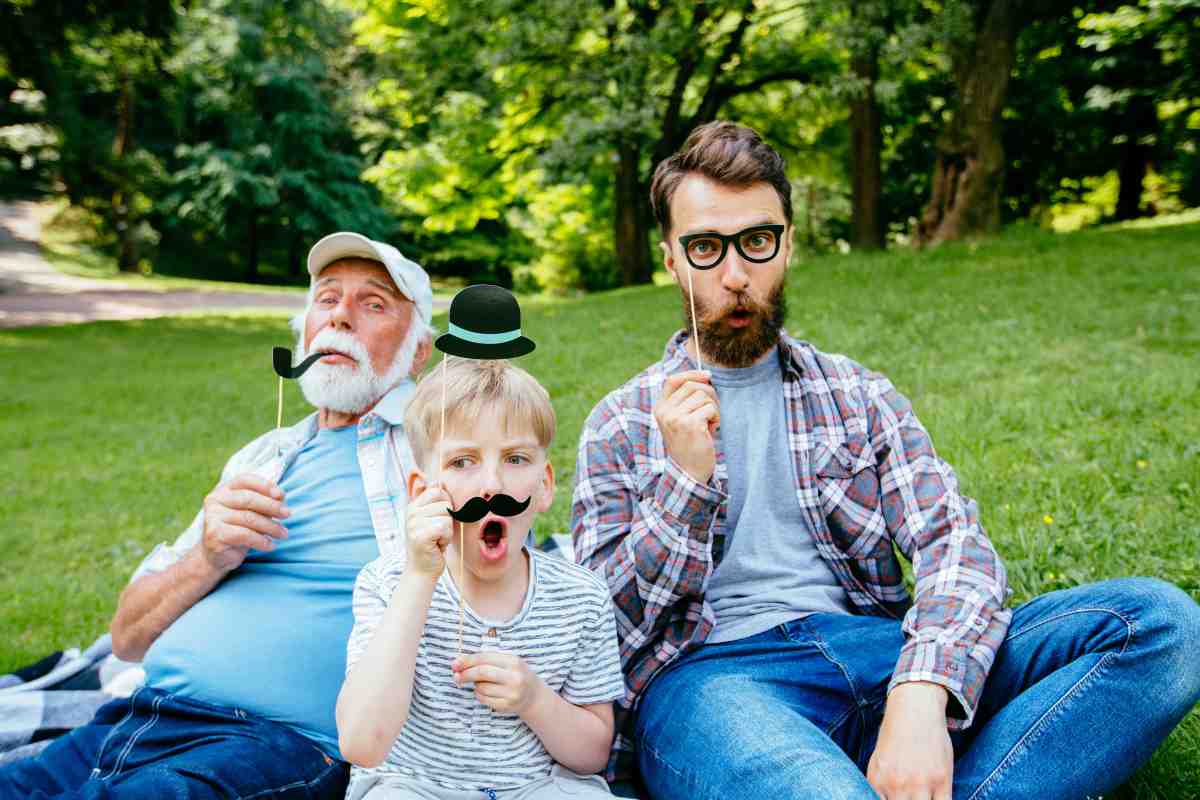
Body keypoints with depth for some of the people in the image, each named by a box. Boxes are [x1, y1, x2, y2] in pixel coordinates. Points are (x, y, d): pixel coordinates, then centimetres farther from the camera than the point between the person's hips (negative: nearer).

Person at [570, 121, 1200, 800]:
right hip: (710, 673, -5)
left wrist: (919, 695, -19)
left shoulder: (857, 394, 18)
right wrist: (685, 480, -8)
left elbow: (956, 542, 2)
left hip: (876, 650, 5)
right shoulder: (621, 424, 13)